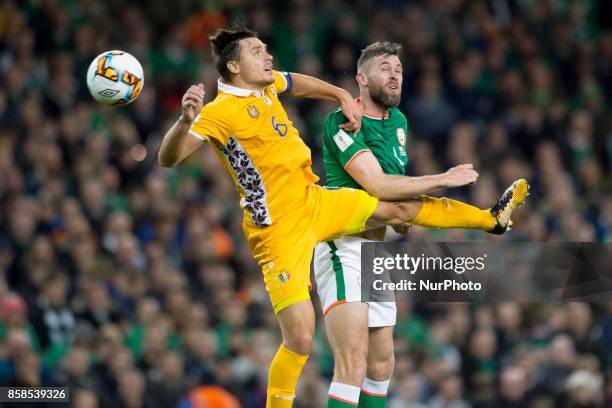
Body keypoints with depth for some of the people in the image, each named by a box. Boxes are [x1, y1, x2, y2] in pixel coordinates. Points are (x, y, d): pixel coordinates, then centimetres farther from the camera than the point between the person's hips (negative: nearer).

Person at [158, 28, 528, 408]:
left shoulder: (266, 84, 4)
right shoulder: (219, 113, -20)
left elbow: (298, 83, 28)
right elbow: (168, 158, -31)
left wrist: (344, 97, 17)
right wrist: (185, 120, -50)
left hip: (315, 201, 8)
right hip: (280, 230, -8)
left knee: (400, 209, 20)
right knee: (300, 339, -14)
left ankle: (493, 218, 39)